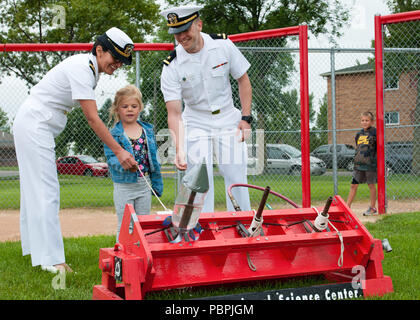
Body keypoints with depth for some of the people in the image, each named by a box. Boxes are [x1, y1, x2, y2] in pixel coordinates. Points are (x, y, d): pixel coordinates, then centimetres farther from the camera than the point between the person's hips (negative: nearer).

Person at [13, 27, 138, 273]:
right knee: (45, 191, -13)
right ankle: (51, 260, -13)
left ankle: (36, 249, 23)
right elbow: (92, 118, -26)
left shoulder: (90, 68, 9)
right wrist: (118, 151, -27)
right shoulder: (81, 68, -21)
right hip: (34, 126, -10)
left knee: (36, 189, 14)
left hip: (39, 128, 10)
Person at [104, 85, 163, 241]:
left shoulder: (147, 130, 7)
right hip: (124, 186, -4)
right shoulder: (113, 134, -6)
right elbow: (111, 158, -13)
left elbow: (153, 158, 11)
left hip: (144, 185, 4)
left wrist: (157, 182, 10)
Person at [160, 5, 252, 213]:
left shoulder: (223, 45, -10)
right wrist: (179, 149, -30)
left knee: (237, 179, -1)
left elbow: (243, 80, 2)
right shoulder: (171, 67, -14)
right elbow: (174, 113, -17)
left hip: (228, 121, 1)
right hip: (195, 123, -1)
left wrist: (246, 118, -6)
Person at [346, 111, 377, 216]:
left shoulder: (375, 132, -5)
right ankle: (347, 207, 7)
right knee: (353, 185, 4)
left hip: (370, 163, -5)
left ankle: (372, 208, 15)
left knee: (371, 185, 4)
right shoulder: (359, 134, 12)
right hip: (359, 164, 6)